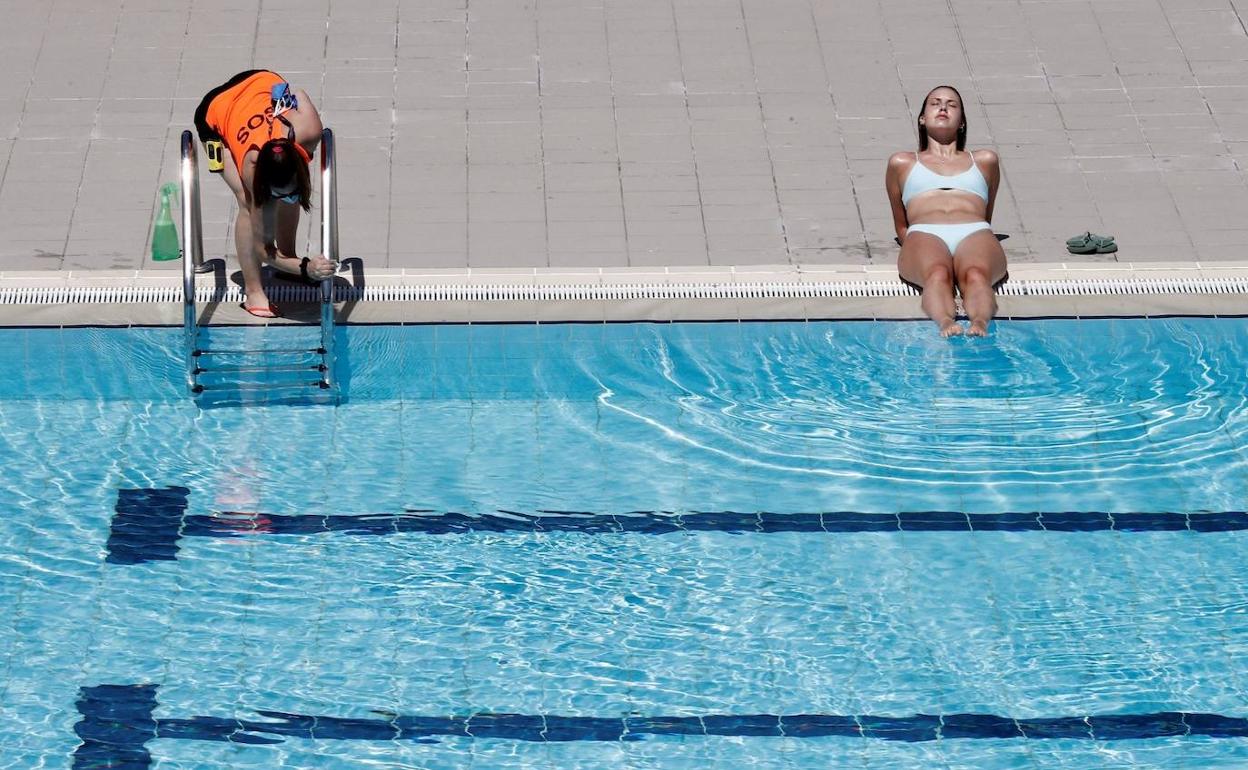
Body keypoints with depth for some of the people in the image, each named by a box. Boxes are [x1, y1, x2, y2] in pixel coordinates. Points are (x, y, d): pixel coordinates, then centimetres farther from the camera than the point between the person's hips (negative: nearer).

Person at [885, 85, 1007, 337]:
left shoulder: (984, 161, 35)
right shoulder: (903, 163, 33)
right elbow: (901, 225, 30)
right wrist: (913, 249, 10)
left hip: (975, 234, 1)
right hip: (924, 235, -1)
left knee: (976, 275, -40)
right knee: (937, 275, -41)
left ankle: (980, 323, -67)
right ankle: (945, 323, -68)